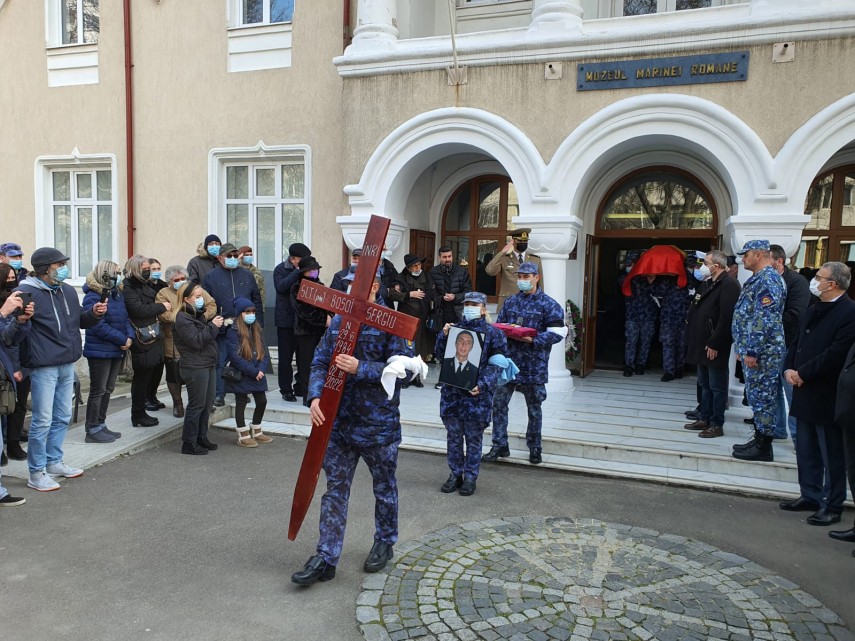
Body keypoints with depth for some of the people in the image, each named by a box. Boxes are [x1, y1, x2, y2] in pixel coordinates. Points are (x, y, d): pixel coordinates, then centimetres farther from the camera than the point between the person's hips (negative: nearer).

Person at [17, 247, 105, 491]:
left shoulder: (68, 291, 11)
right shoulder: (27, 292, -12)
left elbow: (78, 322, 18)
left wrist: (94, 313, 2)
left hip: (68, 365, 8)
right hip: (44, 367, -7)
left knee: (62, 417, 16)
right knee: (43, 420, -1)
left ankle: (54, 461, 31)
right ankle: (36, 473, 12)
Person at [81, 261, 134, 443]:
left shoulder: (117, 294, 11)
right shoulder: (93, 297, -15)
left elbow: (125, 318, 11)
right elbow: (99, 326, -23)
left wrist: (130, 337, -8)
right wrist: (122, 340, -20)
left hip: (116, 350, 8)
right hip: (100, 351, -8)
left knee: (108, 389, 15)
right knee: (98, 391, -1)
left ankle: (101, 425, 26)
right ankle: (93, 430, 9)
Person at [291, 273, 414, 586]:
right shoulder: (338, 322, 4)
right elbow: (320, 363, 4)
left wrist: (360, 369, -27)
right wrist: (315, 396, -12)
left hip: (379, 423, -4)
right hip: (339, 420, 4)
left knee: (384, 487, 16)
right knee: (335, 489, 8)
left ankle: (385, 543, 37)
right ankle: (326, 558, 16)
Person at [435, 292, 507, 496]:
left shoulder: (493, 333, -2)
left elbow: (495, 364, -7)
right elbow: (440, 353, 12)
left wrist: (482, 385, -20)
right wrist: (444, 335, -6)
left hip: (477, 394, -3)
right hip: (452, 391, 3)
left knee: (473, 438, 7)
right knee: (454, 436, 12)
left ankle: (470, 478, 19)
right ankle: (455, 474, 25)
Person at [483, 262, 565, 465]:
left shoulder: (548, 304, -5)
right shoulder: (511, 302, 11)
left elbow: (557, 332, -11)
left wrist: (533, 340, -22)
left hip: (534, 365, -4)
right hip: (508, 361, 4)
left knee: (534, 408, 9)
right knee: (499, 403, 2)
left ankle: (534, 448, 25)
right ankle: (499, 446, 14)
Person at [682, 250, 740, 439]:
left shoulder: (729, 284, -14)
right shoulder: (708, 283, 16)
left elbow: (726, 317, -21)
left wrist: (714, 344, -21)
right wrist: (692, 338, 12)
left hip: (714, 347, -9)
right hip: (702, 343, 9)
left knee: (717, 386, 0)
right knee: (704, 384, 16)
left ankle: (717, 425, 8)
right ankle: (704, 419, 25)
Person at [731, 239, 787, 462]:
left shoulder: (768, 280, -17)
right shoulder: (758, 279, 16)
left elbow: (764, 320, -23)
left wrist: (752, 351, -23)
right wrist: (743, 349, 22)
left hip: (762, 352, -10)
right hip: (751, 349, 10)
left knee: (762, 397, -3)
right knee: (757, 396, 15)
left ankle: (763, 447, 6)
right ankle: (759, 439, 25)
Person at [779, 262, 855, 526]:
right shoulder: (813, 310, 14)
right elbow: (798, 343, 16)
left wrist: (802, 373, -16)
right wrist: (789, 369, 0)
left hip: (827, 397, -9)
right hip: (805, 393, 9)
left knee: (832, 454, 4)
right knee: (806, 451, 17)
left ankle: (831, 506, 15)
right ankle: (810, 495, 30)